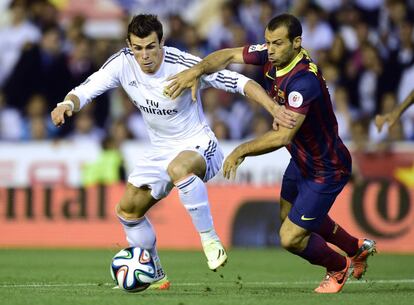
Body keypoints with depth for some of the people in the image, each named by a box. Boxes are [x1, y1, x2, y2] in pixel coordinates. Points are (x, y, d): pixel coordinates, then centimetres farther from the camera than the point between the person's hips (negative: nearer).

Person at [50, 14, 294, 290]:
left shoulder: (184, 65, -26)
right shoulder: (122, 63, -13)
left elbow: (239, 82, -23)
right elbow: (85, 91, -13)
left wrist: (275, 108, -37)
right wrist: (67, 104, -37)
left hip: (199, 147, -7)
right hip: (161, 151, 7)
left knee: (179, 167, -40)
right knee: (128, 209, 8)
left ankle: (210, 239, -24)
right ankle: (154, 275, 28)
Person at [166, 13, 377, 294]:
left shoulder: (304, 80, -36)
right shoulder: (272, 55, -11)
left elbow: (283, 136, -41)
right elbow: (229, 56, -2)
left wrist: (241, 151, -31)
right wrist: (197, 70, -21)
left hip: (326, 170, -9)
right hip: (301, 160, 9)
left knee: (291, 238, -4)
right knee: (289, 215, 29)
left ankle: (339, 268, 27)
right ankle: (357, 248, 50)